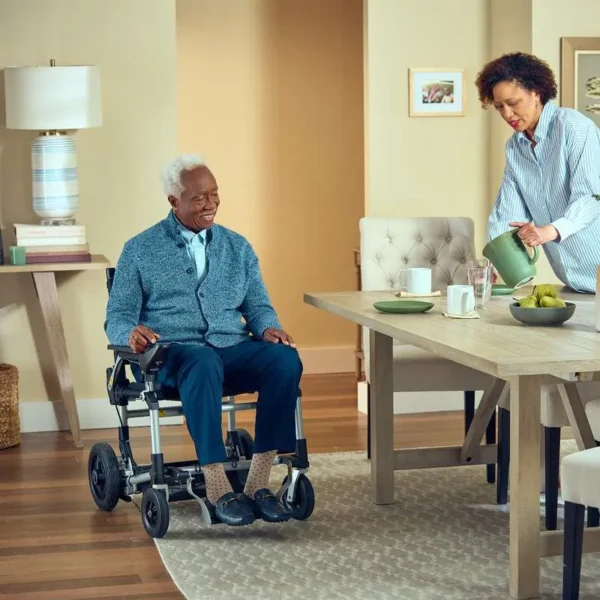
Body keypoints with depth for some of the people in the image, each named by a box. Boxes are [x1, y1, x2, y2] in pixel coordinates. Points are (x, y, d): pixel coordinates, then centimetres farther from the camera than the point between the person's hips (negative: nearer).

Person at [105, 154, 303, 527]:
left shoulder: (238, 247, 18)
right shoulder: (140, 250, 8)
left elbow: (258, 306, 16)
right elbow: (117, 317, 4)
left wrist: (268, 328, -9)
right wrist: (132, 333, -21)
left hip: (233, 349, 4)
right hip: (171, 355, -4)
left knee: (286, 360, -29)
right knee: (204, 364, -41)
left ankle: (258, 482, -28)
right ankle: (217, 488, -38)